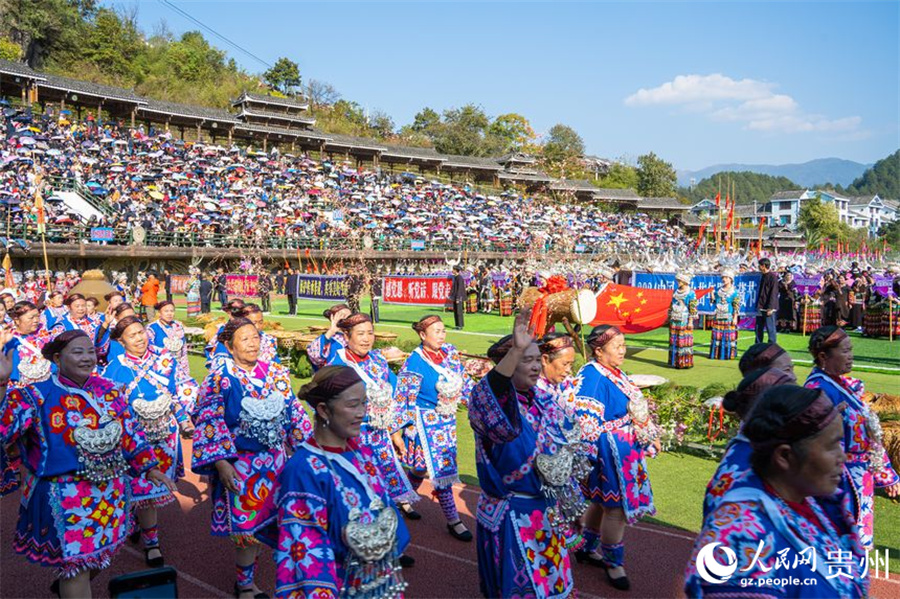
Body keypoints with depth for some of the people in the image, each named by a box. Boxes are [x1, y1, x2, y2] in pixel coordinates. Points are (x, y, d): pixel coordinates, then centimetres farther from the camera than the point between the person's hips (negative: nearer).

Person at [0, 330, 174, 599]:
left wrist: (150, 467, 7)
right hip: (66, 494, -6)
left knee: (99, 554, 23)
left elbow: (130, 430, 9)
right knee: (76, 560, 2)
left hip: (112, 490, 6)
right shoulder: (37, 395, -12)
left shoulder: (107, 389, 3)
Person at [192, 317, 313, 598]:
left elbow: (293, 414, 9)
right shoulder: (220, 376, -11)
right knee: (247, 525, 2)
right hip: (239, 464, -4)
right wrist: (220, 463, -19)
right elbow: (209, 422, -13)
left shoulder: (275, 373, 3)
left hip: (274, 461, 4)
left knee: (260, 523, 12)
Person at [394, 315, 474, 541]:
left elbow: (465, 383, 10)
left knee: (423, 466, 14)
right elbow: (401, 398, -14)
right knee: (441, 466, -5)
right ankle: (453, 520, 6)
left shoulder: (450, 352, -2)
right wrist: (397, 431, -12)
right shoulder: (415, 362, -18)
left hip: (447, 420, 6)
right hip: (425, 420, -6)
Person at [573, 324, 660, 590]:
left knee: (603, 502, 21)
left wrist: (650, 437, 22)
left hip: (625, 451, 9)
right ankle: (613, 562, 20)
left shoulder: (614, 373, 5)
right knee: (616, 507, 2)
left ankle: (587, 548, 38)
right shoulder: (592, 377, -23)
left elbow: (635, 408, 17)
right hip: (609, 454, -9)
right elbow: (585, 423, -25)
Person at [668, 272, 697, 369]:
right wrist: (669, 318, 14)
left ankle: (686, 362, 3)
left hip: (684, 320, -6)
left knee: (684, 341, -3)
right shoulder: (676, 292, 12)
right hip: (674, 320, 6)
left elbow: (693, 309, -10)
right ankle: (675, 362, 14)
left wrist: (690, 321, -13)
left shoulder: (690, 293, -7)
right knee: (674, 341, 7)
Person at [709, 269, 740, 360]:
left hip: (729, 318, -5)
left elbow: (736, 306, -7)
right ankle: (716, 353, 13)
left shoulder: (734, 292, -5)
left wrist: (735, 318, -11)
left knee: (729, 335, -2)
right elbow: (714, 302, 16)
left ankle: (729, 354, 5)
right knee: (717, 335, 6)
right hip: (718, 317, 5)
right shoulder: (718, 290, 11)